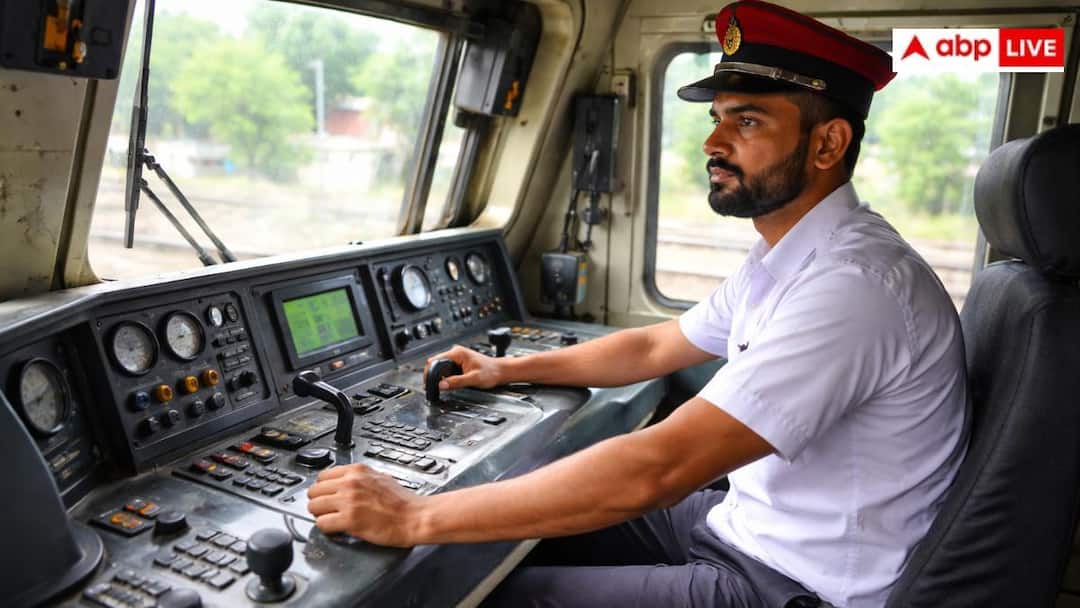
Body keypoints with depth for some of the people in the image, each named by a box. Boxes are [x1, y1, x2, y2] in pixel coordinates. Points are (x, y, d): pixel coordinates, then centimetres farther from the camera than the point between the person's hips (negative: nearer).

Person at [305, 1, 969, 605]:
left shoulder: (853, 284, -28)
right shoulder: (783, 257, 5)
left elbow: (654, 469, -34)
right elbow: (654, 347, 16)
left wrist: (416, 518, -29)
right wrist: (510, 368, 15)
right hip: (745, 523, 8)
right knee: (532, 537, 9)